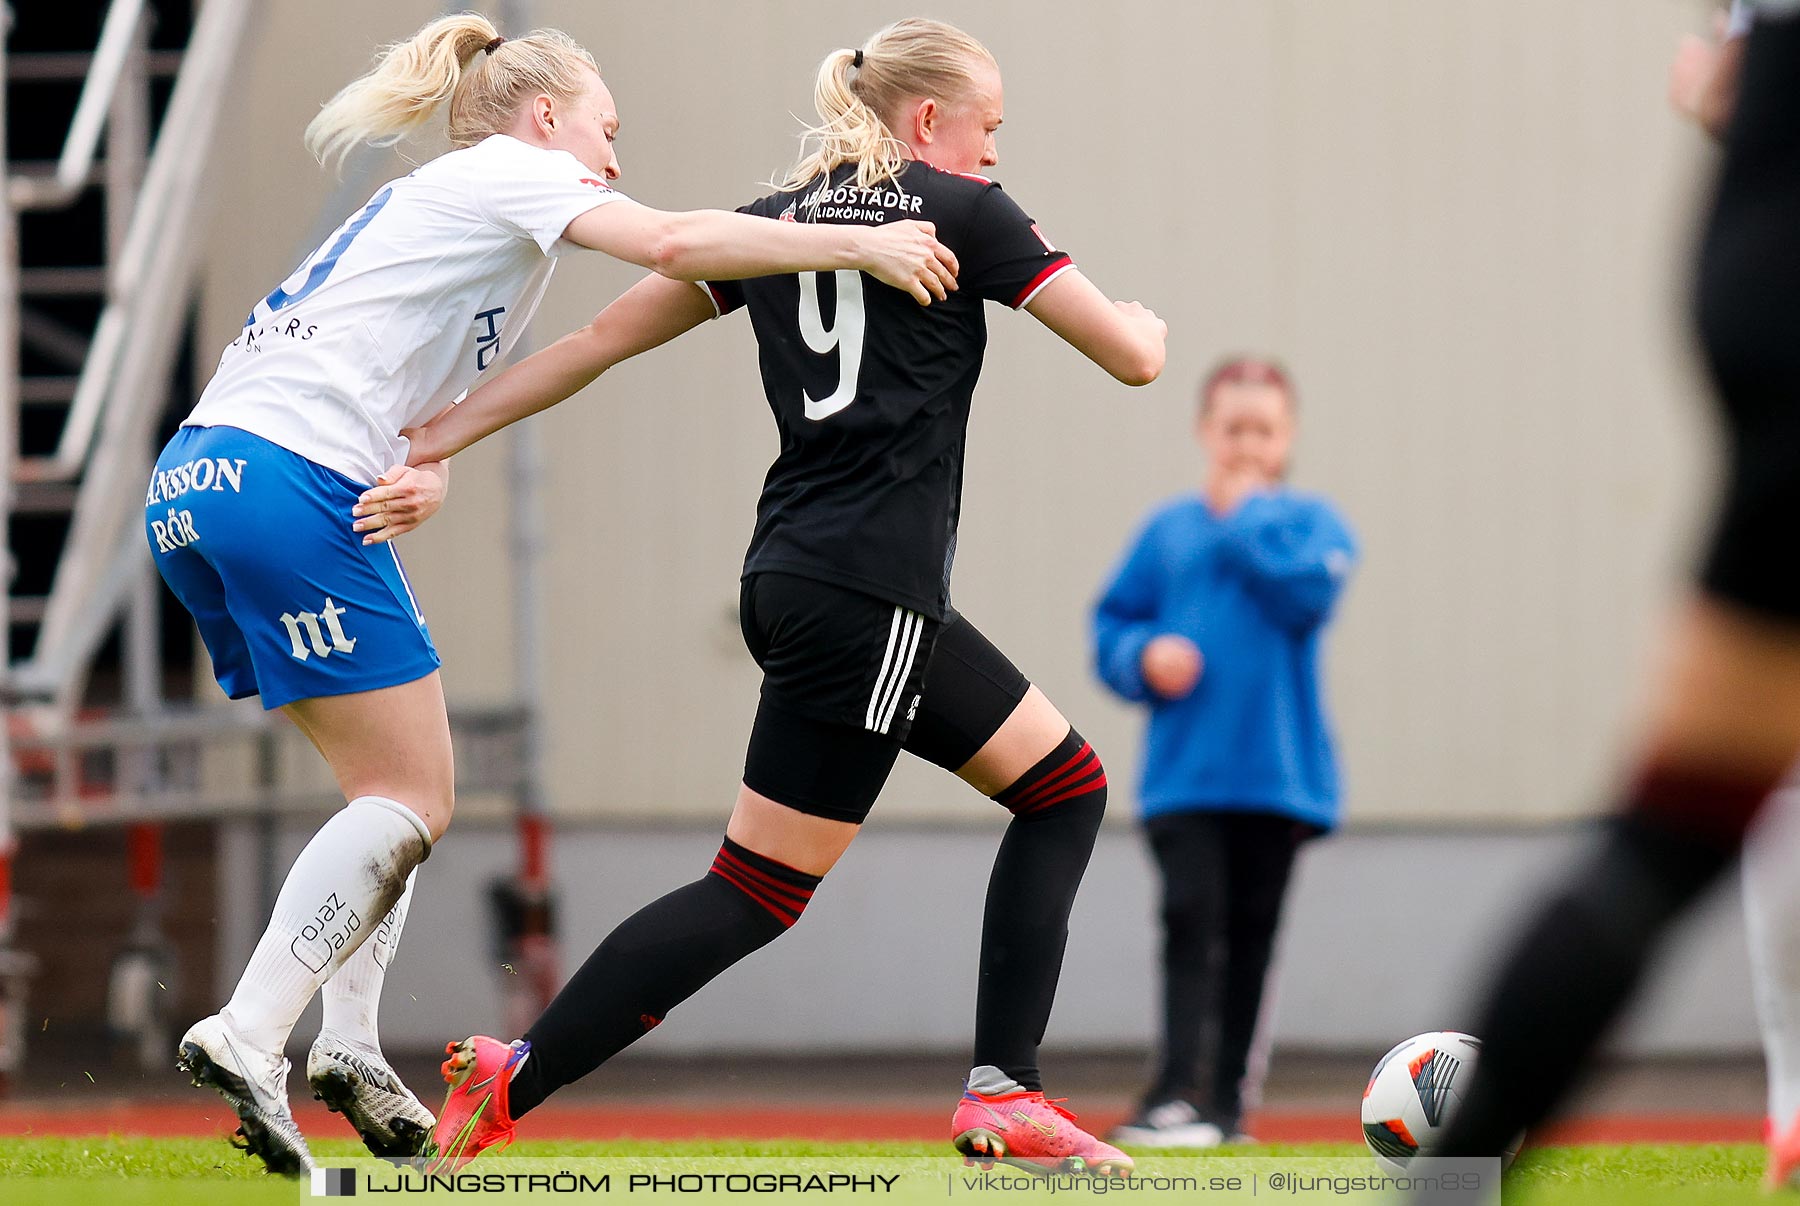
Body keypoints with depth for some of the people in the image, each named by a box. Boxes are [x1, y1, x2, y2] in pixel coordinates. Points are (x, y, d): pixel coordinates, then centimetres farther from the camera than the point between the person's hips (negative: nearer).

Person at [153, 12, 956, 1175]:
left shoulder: (424, 211, 30)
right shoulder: (506, 172, 4)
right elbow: (670, 244, -13)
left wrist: (422, 479, -5)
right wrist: (864, 245, -10)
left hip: (192, 484, 9)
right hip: (285, 478, -9)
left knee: (401, 786, 15)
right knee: (409, 798, -6)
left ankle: (351, 1050, 8)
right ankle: (247, 1036, -17)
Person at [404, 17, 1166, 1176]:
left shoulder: (774, 224, 15)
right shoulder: (961, 212, -3)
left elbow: (598, 339, 12)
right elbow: (1134, 356, -2)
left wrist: (440, 432, 14)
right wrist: (1148, 320, 22)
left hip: (796, 582, 8)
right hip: (864, 598, -8)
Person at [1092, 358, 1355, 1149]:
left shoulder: (1310, 522, 4)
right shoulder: (1168, 531, 9)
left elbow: (1307, 590, -16)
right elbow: (1114, 625, 10)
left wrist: (1244, 519, -8)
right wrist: (1146, 655, -11)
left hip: (1276, 768, 0)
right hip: (1185, 774, 0)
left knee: (1251, 931, 6)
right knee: (1191, 918, -12)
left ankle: (1228, 1095, 14)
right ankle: (1177, 1095, -18)